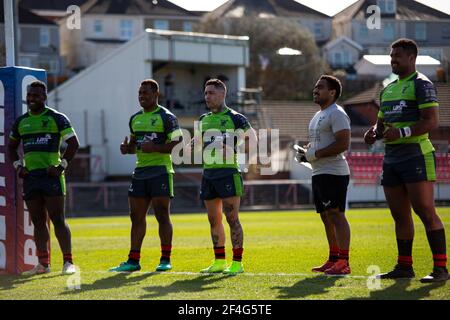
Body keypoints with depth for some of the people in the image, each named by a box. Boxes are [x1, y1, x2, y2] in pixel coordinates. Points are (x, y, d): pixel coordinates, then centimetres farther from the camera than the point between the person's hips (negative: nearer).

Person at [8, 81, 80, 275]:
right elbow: (11, 146, 25)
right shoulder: (21, 121, 14)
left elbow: (73, 143, -3)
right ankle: (43, 263, 11)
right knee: (38, 221, 7)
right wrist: (18, 166, 8)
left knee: (58, 220, -8)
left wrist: (61, 166, -11)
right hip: (30, 176, 5)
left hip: (50, 175, -5)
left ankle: (68, 262, -7)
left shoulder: (56, 118, -1)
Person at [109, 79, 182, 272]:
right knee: (136, 217, 6)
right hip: (140, 172, 7)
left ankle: (165, 260, 2)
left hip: (160, 171, -7)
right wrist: (127, 148, 2)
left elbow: (177, 144, -11)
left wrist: (155, 148, -23)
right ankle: (133, 260, 9)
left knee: (162, 216, -4)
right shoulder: (135, 118, 16)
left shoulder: (166, 117, -5)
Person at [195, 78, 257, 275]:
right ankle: (219, 261, 16)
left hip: (228, 172, -7)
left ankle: (237, 262, -4)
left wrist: (232, 148, -17)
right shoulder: (203, 120, 16)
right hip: (208, 173, 7)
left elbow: (252, 141, -4)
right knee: (214, 220, 9)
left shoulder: (235, 118, -4)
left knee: (232, 219, -7)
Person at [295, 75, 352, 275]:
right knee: (326, 216, 12)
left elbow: (343, 144, -21)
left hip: (333, 172, -10)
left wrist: (315, 154, -19)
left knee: (336, 214, -14)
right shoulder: (318, 116, 21)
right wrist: (305, 152, 10)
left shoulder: (336, 114, -11)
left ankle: (343, 262, -17)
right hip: (319, 173, 10)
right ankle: (333, 259, 18)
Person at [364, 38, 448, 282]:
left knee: (426, 212, -11)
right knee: (400, 215, 9)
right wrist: (374, 133, 4)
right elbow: (382, 122, 27)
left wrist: (402, 132, -24)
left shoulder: (421, 84, -5)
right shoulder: (387, 90, 20)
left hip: (416, 155, -8)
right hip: (391, 157, 8)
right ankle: (404, 266, 15)